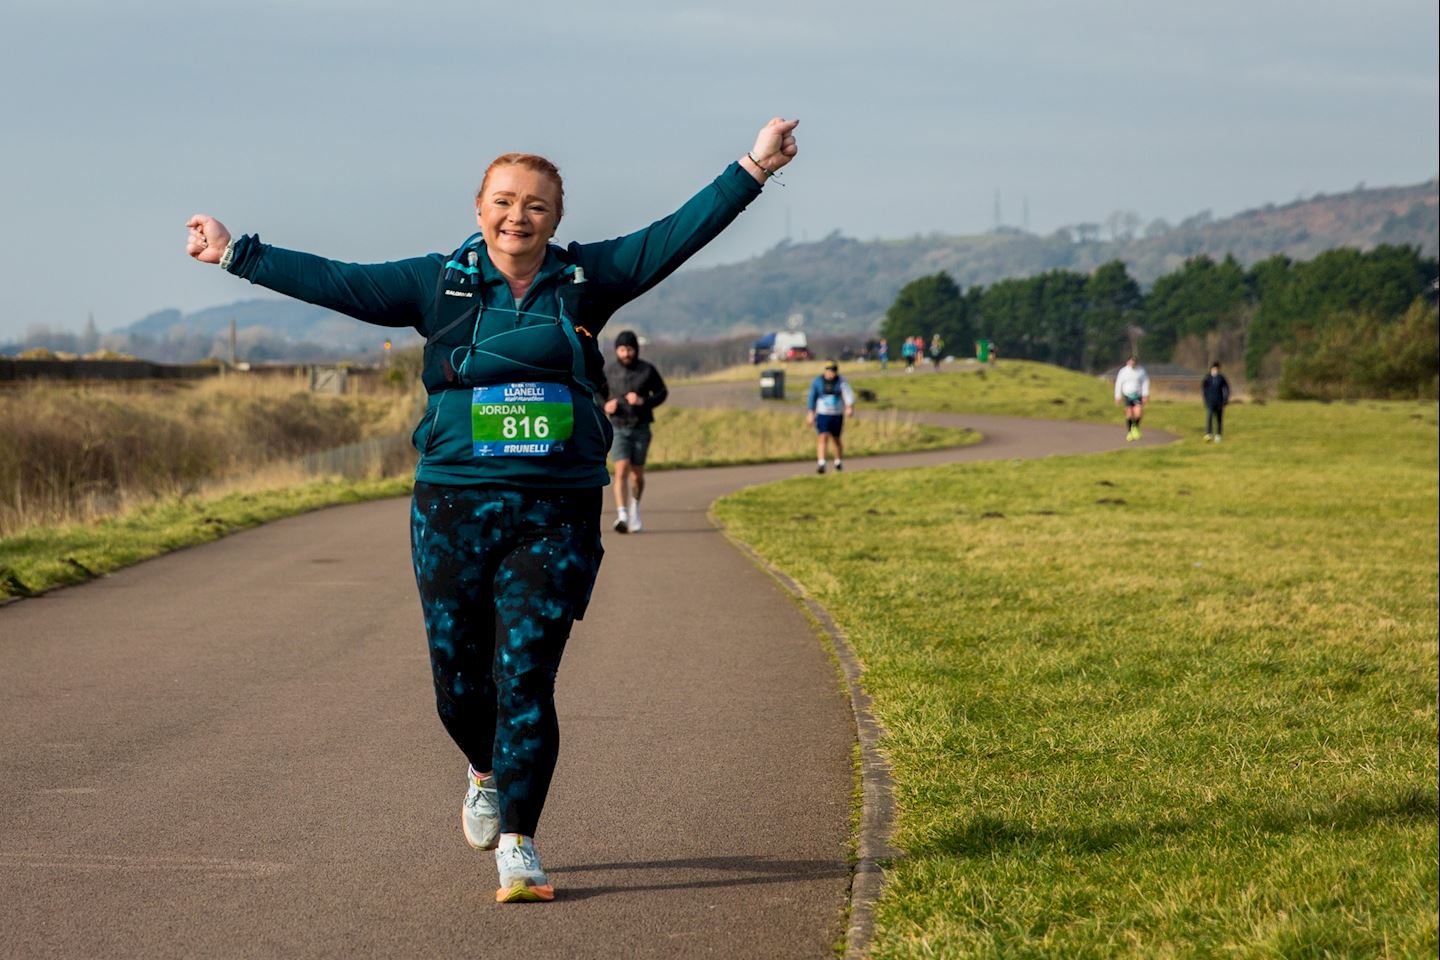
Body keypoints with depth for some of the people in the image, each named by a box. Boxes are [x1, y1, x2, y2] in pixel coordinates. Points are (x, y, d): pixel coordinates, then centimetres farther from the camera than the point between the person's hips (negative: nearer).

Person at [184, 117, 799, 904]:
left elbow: (678, 235, 5)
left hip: (556, 515, -1)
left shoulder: (585, 281, 6)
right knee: (459, 679, 8)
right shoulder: (440, 284, 5)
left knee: (526, 679, -8)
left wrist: (751, 170, 0)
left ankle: (518, 849, -4)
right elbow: (338, 283, 6)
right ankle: (486, 774, 41)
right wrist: (238, 254, 5)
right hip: (454, 511, 1)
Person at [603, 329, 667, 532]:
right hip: (618, 429, 0)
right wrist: (606, 406, -10)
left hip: (641, 429, 0)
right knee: (621, 470, -16)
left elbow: (662, 393, 2)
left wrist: (643, 402, -16)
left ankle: (635, 507, 37)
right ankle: (622, 516, -25)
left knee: (637, 474, 9)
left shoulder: (647, 370, -5)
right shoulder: (609, 371, -2)